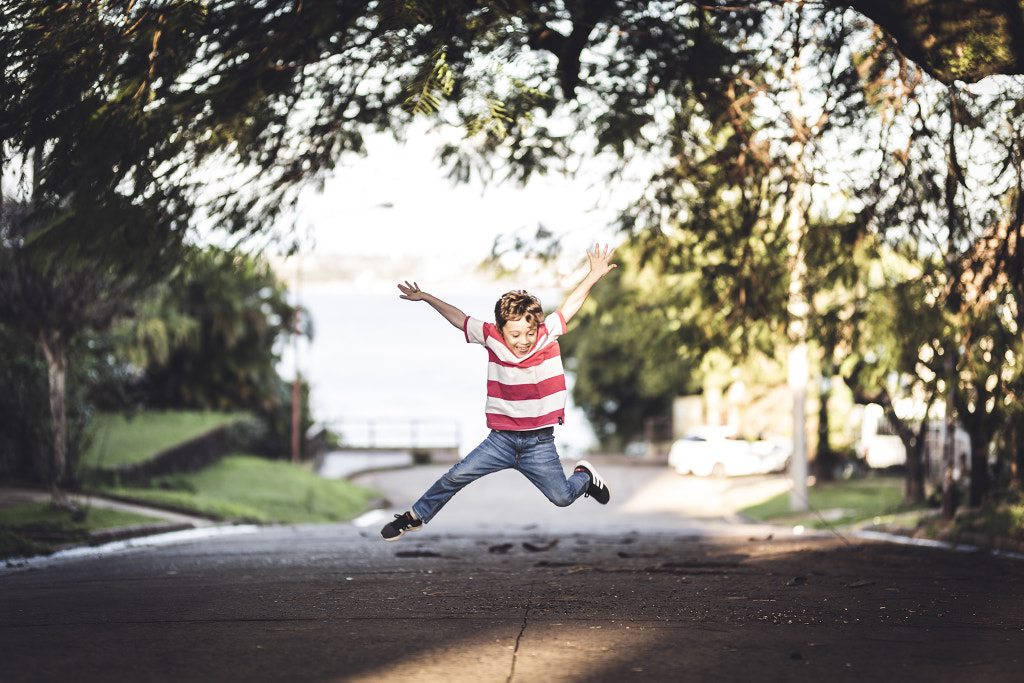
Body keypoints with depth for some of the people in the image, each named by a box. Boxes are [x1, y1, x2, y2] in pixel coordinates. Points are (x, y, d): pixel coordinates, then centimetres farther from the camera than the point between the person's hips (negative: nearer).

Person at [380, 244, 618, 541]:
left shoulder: (548, 334, -11)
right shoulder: (492, 337, -10)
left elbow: (572, 303, -3)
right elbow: (458, 317, 3)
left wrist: (595, 274, -12)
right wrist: (424, 297, 5)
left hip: (539, 443, -1)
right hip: (501, 439, 1)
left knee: (563, 498, -4)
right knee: (456, 476, -9)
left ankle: (584, 474, 31)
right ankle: (415, 517, 13)